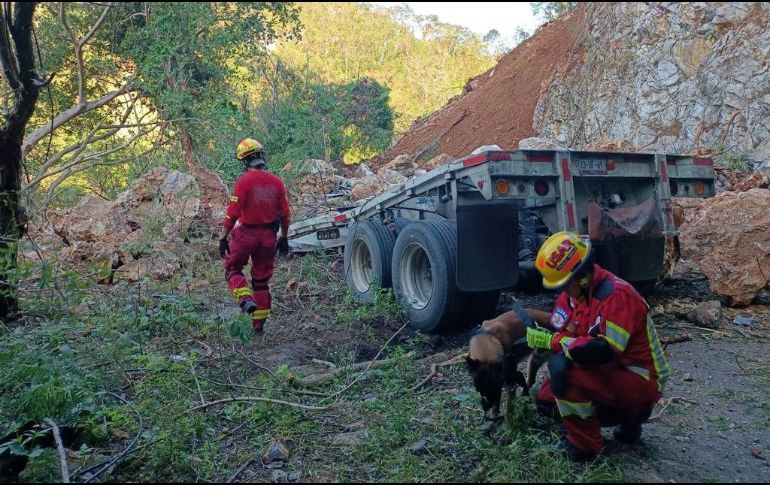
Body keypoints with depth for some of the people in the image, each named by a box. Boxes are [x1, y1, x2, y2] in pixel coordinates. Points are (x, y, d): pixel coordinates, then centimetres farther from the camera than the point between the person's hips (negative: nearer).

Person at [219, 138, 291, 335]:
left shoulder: (244, 181, -12)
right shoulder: (276, 182, 2)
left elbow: (233, 212, -15)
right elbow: (284, 214, 6)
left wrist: (223, 238, -8)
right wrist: (284, 238, 16)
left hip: (246, 233, -4)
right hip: (268, 236, 4)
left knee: (233, 268, 17)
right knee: (261, 279, 14)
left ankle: (246, 299, -8)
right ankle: (259, 324, 19)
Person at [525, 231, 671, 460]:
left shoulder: (617, 295, -27)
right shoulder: (573, 291, -2)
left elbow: (605, 351, -32)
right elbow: (559, 332, -1)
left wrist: (552, 341, -29)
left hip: (642, 380, -9)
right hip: (609, 372, 9)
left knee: (565, 375, -29)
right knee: (546, 399, 7)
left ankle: (585, 446, -6)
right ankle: (628, 415, 14)